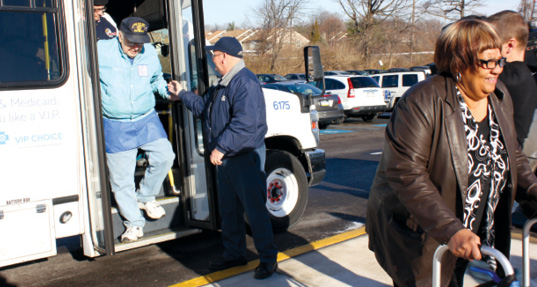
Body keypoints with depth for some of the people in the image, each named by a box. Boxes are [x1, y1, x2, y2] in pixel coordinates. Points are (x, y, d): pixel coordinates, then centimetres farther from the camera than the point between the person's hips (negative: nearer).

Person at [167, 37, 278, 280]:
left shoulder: (245, 83, -19)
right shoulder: (224, 84, 16)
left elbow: (245, 123, -29)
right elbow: (203, 106, 30)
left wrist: (221, 147, -27)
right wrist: (181, 94, 32)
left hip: (246, 158, -11)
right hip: (226, 159, 11)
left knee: (254, 209, -3)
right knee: (228, 209, 17)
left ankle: (268, 259, 9)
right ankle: (234, 254, 31)